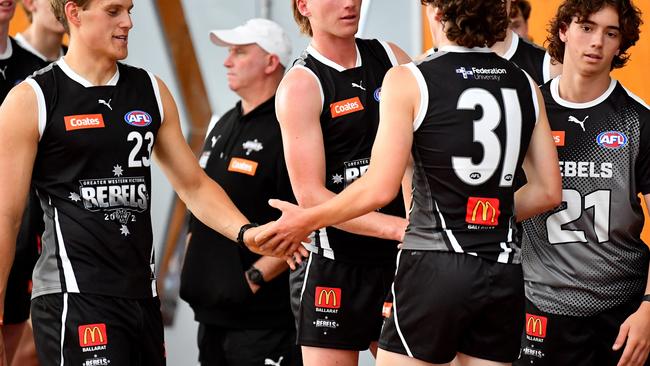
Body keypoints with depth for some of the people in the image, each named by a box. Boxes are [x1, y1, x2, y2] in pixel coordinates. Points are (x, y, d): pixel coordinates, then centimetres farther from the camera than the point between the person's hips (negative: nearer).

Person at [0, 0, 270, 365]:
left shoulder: (152, 92, 13)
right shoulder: (30, 101, -2)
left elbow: (194, 185, 17)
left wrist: (245, 232, -2)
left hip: (143, 294, 6)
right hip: (72, 297, -6)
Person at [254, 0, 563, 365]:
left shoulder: (408, 81, -5)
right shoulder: (525, 85, 9)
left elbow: (380, 188, -9)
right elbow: (548, 191, 11)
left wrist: (307, 220, 4)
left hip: (435, 265, -5)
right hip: (505, 272, 5)